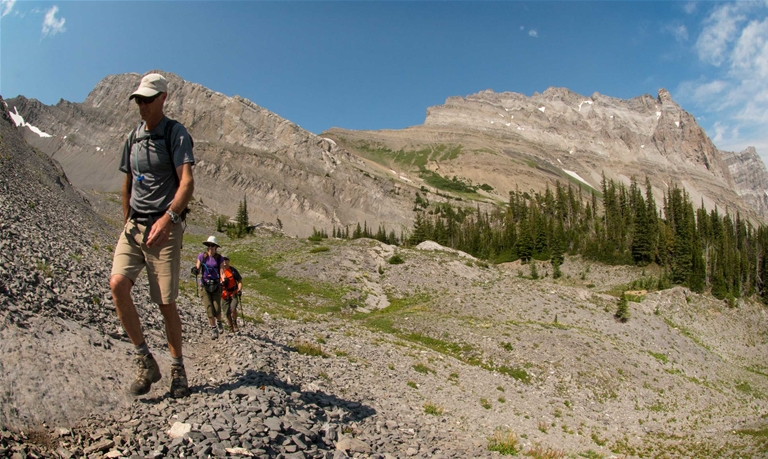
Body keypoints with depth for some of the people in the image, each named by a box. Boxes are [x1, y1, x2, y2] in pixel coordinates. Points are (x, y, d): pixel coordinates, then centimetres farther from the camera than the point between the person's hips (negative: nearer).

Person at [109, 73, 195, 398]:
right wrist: (126, 223, 20)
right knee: (118, 284, -15)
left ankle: (177, 368, 17)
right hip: (134, 226, 5)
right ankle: (145, 361, -2)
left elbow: (187, 182, -19)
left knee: (166, 302, -2)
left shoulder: (176, 133, -6)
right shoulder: (133, 137, 14)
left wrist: (169, 216, -35)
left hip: (165, 227, -5)